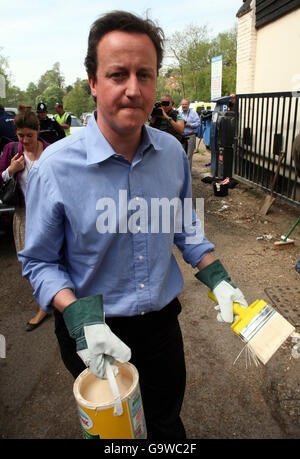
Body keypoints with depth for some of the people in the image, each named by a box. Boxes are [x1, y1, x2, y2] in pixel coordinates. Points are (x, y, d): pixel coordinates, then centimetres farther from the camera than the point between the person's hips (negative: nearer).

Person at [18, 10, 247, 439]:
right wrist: (79, 317, -25)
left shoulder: (172, 151, -8)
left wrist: (215, 276, -2)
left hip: (162, 321, 3)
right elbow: (39, 261, -11)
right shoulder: (56, 165, -21)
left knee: (167, 423, 29)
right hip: (96, 333, -2)